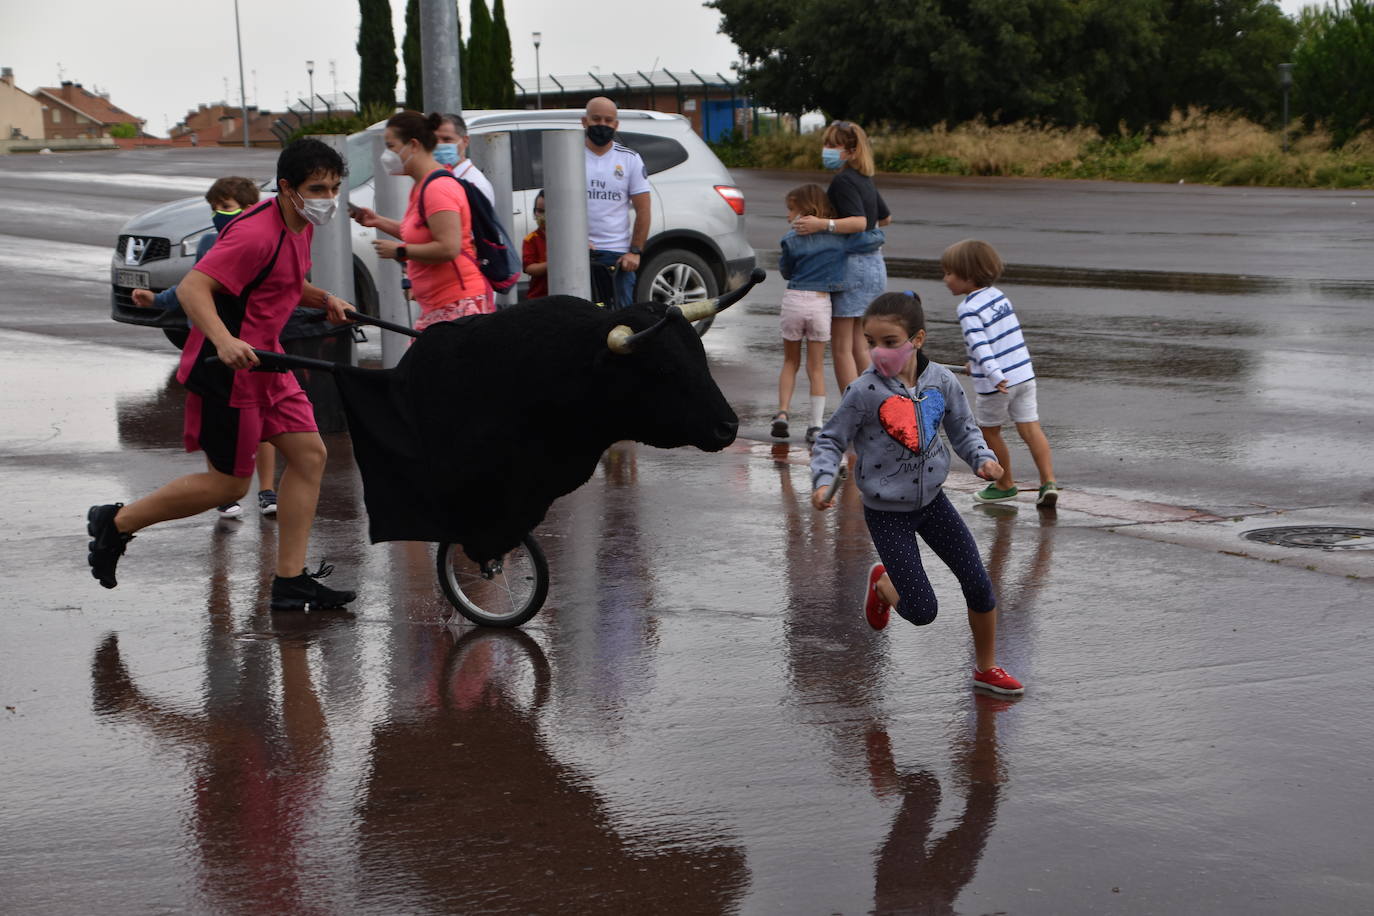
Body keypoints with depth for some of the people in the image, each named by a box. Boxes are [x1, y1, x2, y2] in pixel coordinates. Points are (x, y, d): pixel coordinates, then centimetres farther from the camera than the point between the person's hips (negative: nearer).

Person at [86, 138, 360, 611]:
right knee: (230, 482, -2)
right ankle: (116, 523, 15)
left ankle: (290, 581, 7)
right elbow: (192, 288, -29)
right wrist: (224, 341, -43)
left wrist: (324, 299, 10)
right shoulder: (256, 234, -23)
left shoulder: (300, 226, 9)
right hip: (226, 366, -10)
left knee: (309, 455, 2)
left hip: (264, 360, 10)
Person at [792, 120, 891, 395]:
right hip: (874, 266, 9)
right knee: (859, 345, 15)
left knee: (841, 348, -5)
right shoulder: (865, 180, 13)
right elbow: (885, 217, 27)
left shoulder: (843, 181, -15)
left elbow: (859, 222, -27)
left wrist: (823, 224, -35)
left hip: (850, 266, -9)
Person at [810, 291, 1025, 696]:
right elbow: (831, 440, -8)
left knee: (979, 584, 4)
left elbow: (963, 430, 6)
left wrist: (982, 459, -13)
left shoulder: (941, 381, -8)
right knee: (922, 612, -6)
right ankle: (882, 583, 30)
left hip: (931, 499, 4)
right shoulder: (865, 391, -19)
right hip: (888, 513, -4)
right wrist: (823, 481, -24)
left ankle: (986, 668, 27)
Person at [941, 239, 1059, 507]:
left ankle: (1005, 484, 24)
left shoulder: (969, 309, -14)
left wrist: (994, 375, -35)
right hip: (1024, 373, 7)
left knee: (990, 432, 12)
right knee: (1030, 428, 4)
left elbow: (979, 344, -26)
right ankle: (1048, 481, -7)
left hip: (995, 384, -7)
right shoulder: (998, 295, 11)